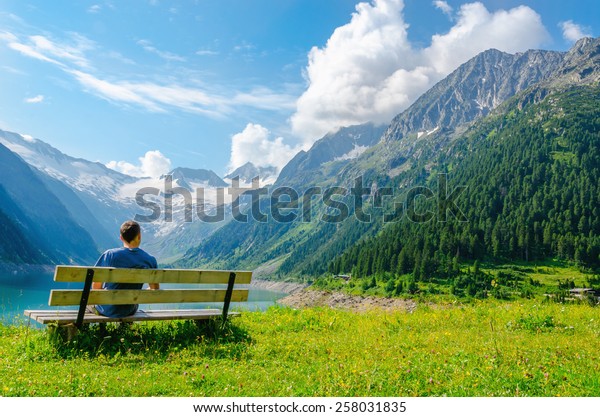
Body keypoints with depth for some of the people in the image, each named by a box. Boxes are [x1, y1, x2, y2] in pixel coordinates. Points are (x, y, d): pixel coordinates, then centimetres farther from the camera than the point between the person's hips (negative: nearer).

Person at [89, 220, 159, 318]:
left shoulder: (109, 255, -16)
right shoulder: (150, 260, -12)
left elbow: (96, 286, -8)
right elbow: (155, 290, -1)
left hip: (108, 310, -1)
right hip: (130, 311, 1)